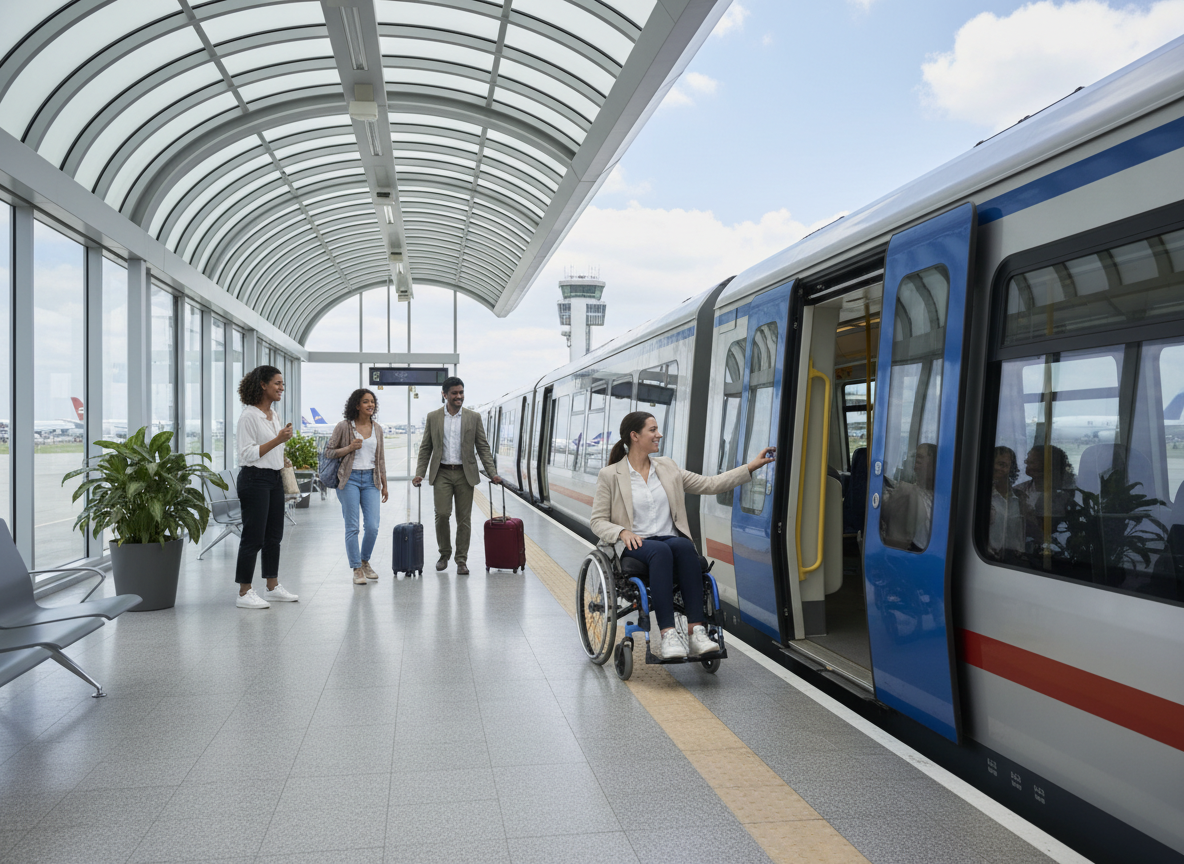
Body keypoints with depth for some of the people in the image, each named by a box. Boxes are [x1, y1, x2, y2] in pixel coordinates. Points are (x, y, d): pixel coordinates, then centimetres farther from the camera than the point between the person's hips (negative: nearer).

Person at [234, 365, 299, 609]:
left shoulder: (275, 415, 13)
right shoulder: (249, 415, -13)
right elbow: (247, 454, -18)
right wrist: (277, 440, -22)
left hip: (274, 478, 9)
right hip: (254, 479, -9)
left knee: (274, 536, 12)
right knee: (253, 537, -5)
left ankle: (273, 587, 21)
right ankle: (244, 594, 3)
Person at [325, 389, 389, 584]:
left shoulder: (377, 428, 10)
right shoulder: (344, 427, -2)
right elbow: (329, 451, 3)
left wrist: (384, 484, 14)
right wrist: (349, 448, -13)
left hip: (370, 479, 3)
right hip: (349, 479, -3)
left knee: (373, 526, -3)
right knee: (352, 527, -1)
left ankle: (365, 562, 21)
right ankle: (356, 569, 9)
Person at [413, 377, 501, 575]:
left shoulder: (474, 417, 4)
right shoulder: (433, 417, 5)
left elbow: (483, 447, 4)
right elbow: (425, 448, 7)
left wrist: (493, 474, -4)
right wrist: (420, 473, -3)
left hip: (465, 474, 0)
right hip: (441, 473, 0)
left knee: (464, 519, 1)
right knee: (442, 514, -8)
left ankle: (461, 560, 11)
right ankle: (444, 554, 14)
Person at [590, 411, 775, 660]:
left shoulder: (667, 468, 16)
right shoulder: (610, 475, 4)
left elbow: (710, 484, 12)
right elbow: (598, 521, 3)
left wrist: (752, 466, 6)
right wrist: (623, 532, -18)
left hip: (671, 539, 3)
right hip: (635, 544, -3)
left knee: (684, 546, -32)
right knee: (660, 551, -36)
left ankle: (696, 632, -39)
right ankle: (668, 635, -43)